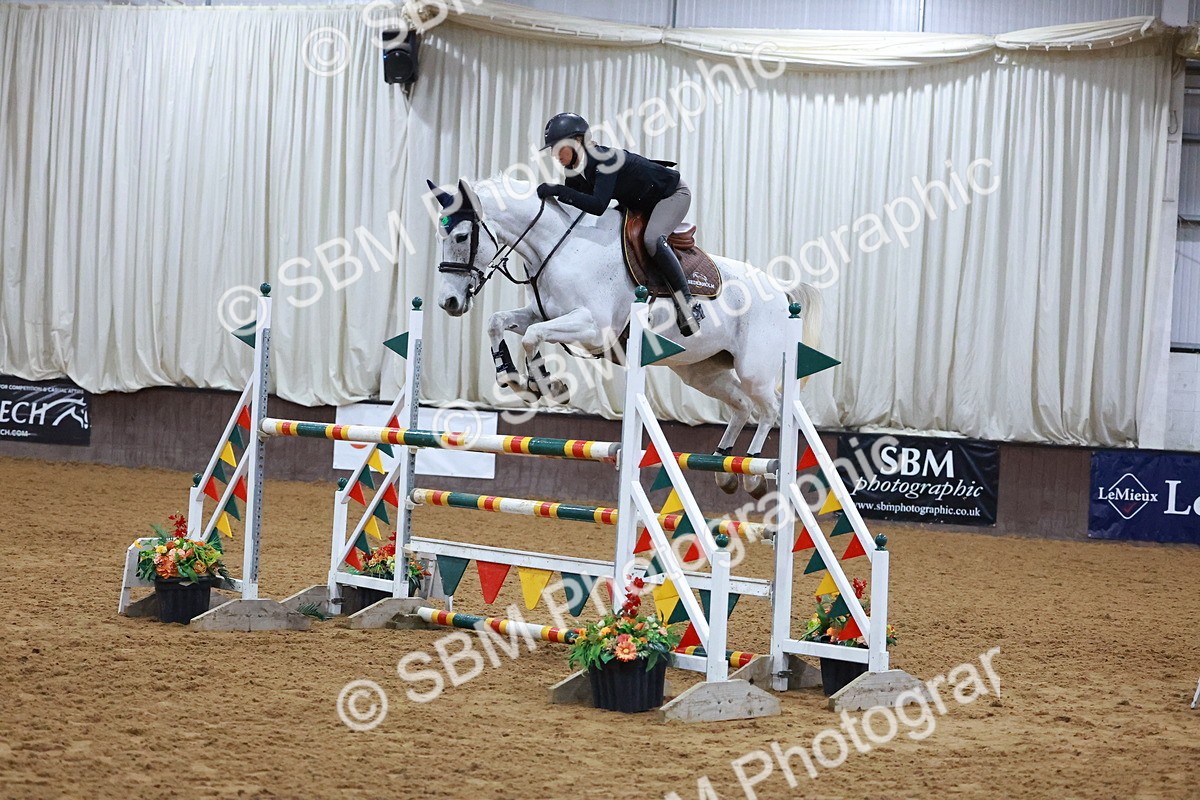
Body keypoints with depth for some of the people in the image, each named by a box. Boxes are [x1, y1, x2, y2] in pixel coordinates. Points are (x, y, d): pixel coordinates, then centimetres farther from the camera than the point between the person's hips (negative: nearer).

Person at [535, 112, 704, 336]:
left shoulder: (605, 159, -34)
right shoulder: (575, 173, -8)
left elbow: (598, 206, -45)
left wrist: (559, 190, -46)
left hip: (673, 193, -10)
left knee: (652, 239, -32)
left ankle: (688, 304, -26)